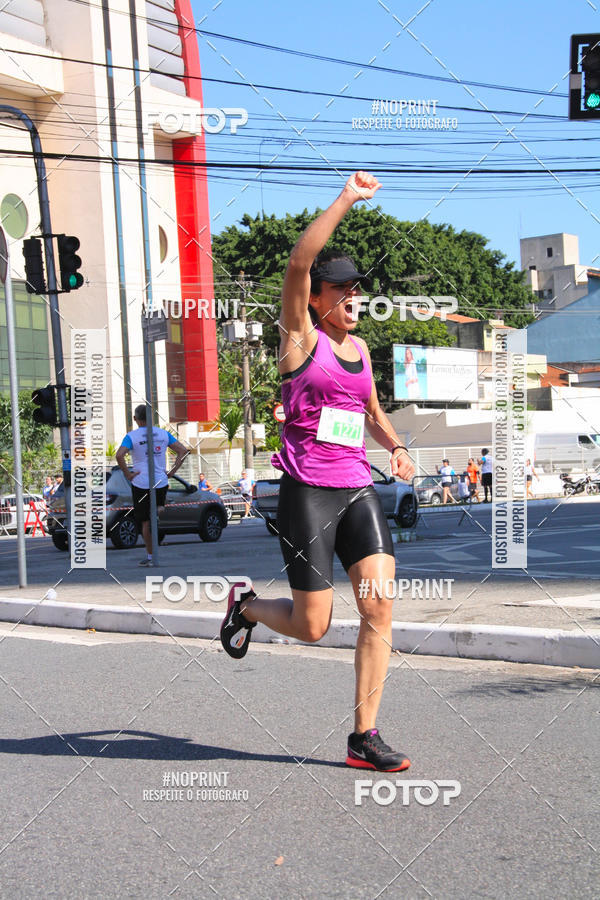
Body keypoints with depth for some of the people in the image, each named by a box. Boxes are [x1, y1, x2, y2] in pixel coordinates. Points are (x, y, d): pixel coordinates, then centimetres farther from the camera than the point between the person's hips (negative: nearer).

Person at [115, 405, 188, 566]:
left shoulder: (131, 436, -7)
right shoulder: (163, 433, 4)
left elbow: (119, 455, -23)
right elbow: (183, 451, 1)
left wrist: (127, 474, -12)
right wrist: (171, 472, 3)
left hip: (141, 484, -3)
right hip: (161, 482, 3)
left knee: (145, 521, 6)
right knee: (157, 506, 26)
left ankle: (150, 557, 9)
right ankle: (159, 509, -10)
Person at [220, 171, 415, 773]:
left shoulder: (359, 348, 17)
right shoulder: (301, 336, -2)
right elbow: (298, 263, -19)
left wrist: (395, 448, 12)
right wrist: (346, 200, -19)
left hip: (358, 491, 6)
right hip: (305, 493, -6)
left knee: (380, 610, -7)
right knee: (311, 628, -1)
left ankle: (364, 737, 3)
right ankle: (246, 607, 32)